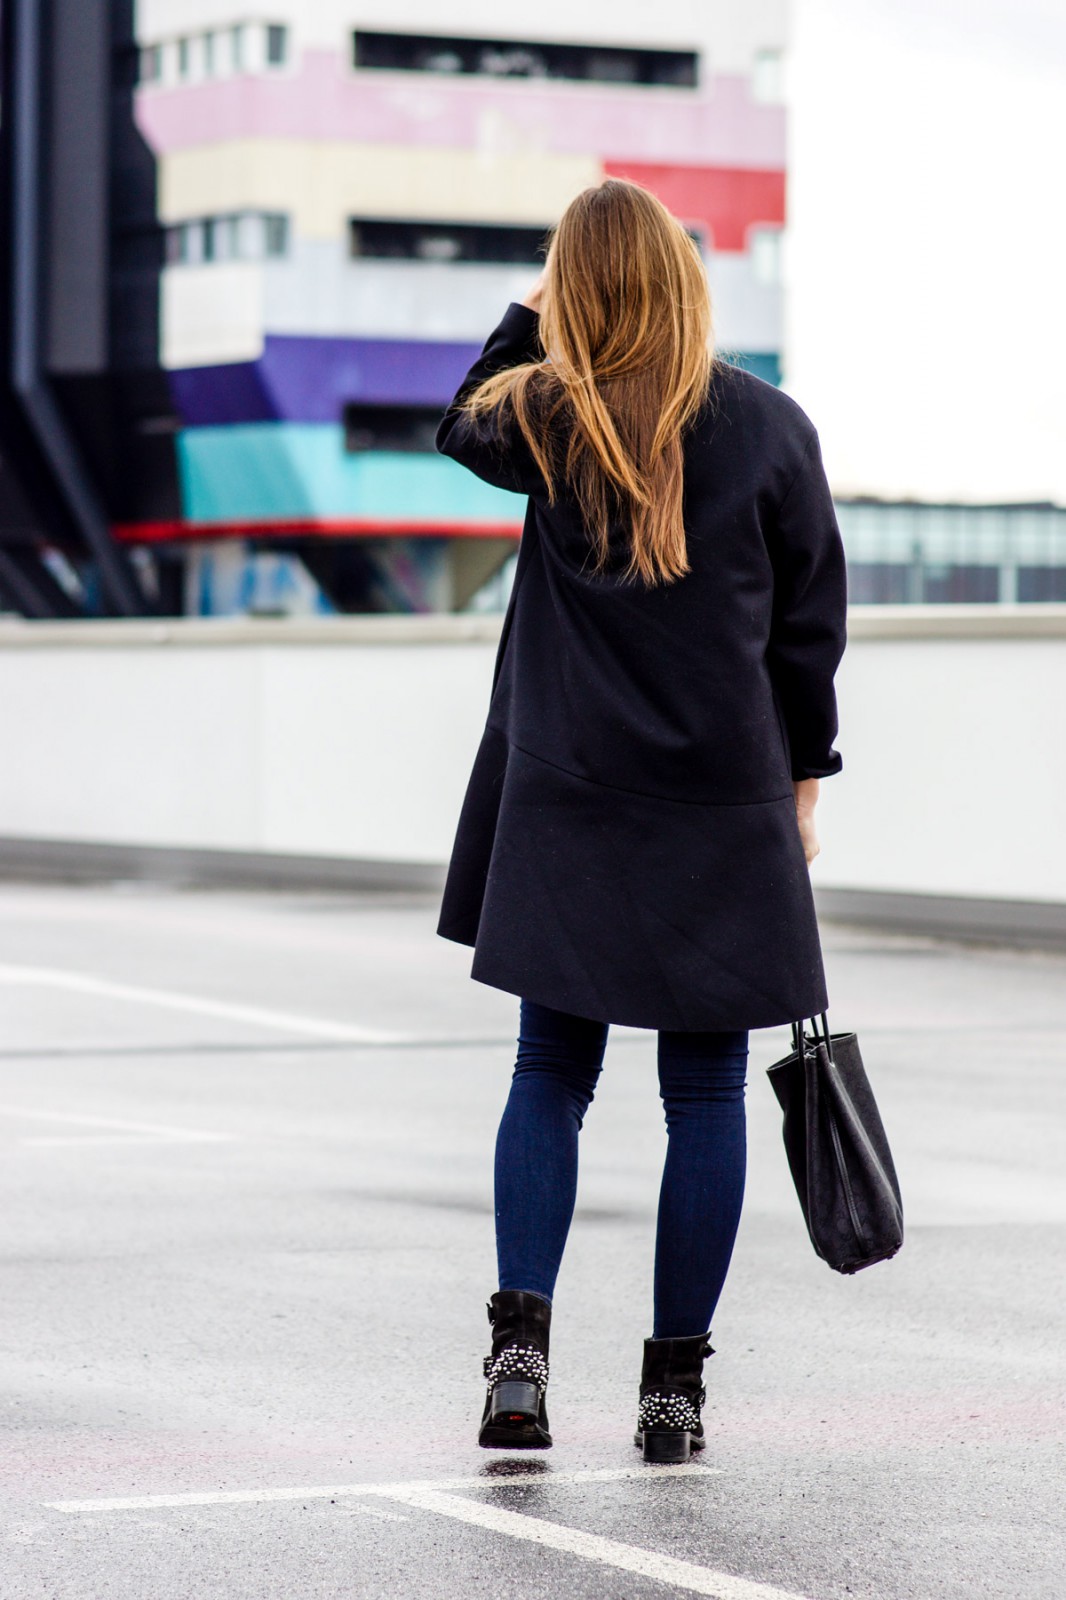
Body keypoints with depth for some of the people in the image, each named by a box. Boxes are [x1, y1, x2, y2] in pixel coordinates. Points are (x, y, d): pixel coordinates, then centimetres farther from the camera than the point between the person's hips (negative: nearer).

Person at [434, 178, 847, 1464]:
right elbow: (812, 620, 2)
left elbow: (461, 426, 23)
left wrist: (532, 312, 19)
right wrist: (802, 776, 11)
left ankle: (521, 1338, -7)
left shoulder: (545, 421, -3)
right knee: (704, 1093, 5)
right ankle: (675, 1383, 7)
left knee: (550, 1076, 9)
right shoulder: (770, 428, -4)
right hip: (725, 804, -1)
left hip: (566, 799, 1)